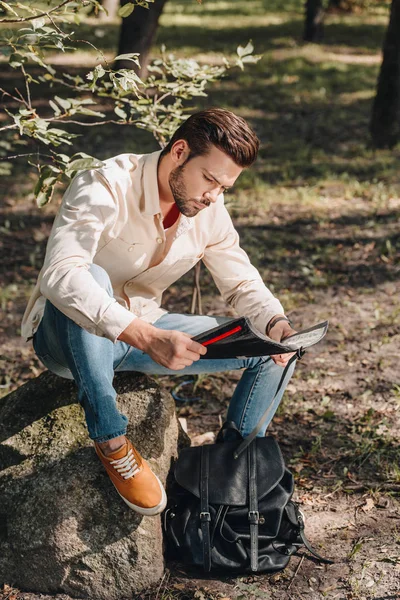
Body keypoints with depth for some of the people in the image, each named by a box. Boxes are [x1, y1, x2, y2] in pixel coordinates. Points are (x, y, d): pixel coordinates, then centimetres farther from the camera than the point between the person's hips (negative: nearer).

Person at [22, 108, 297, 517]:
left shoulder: (210, 210, -5)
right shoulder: (104, 188, -26)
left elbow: (241, 281, 3)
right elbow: (59, 274, -42)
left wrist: (276, 323, -21)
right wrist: (148, 338, -52)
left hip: (142, 334, 6)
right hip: (70, 336, -6)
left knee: (271, 351, -4)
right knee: (92, 279, -41)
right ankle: (110, 442, -27)